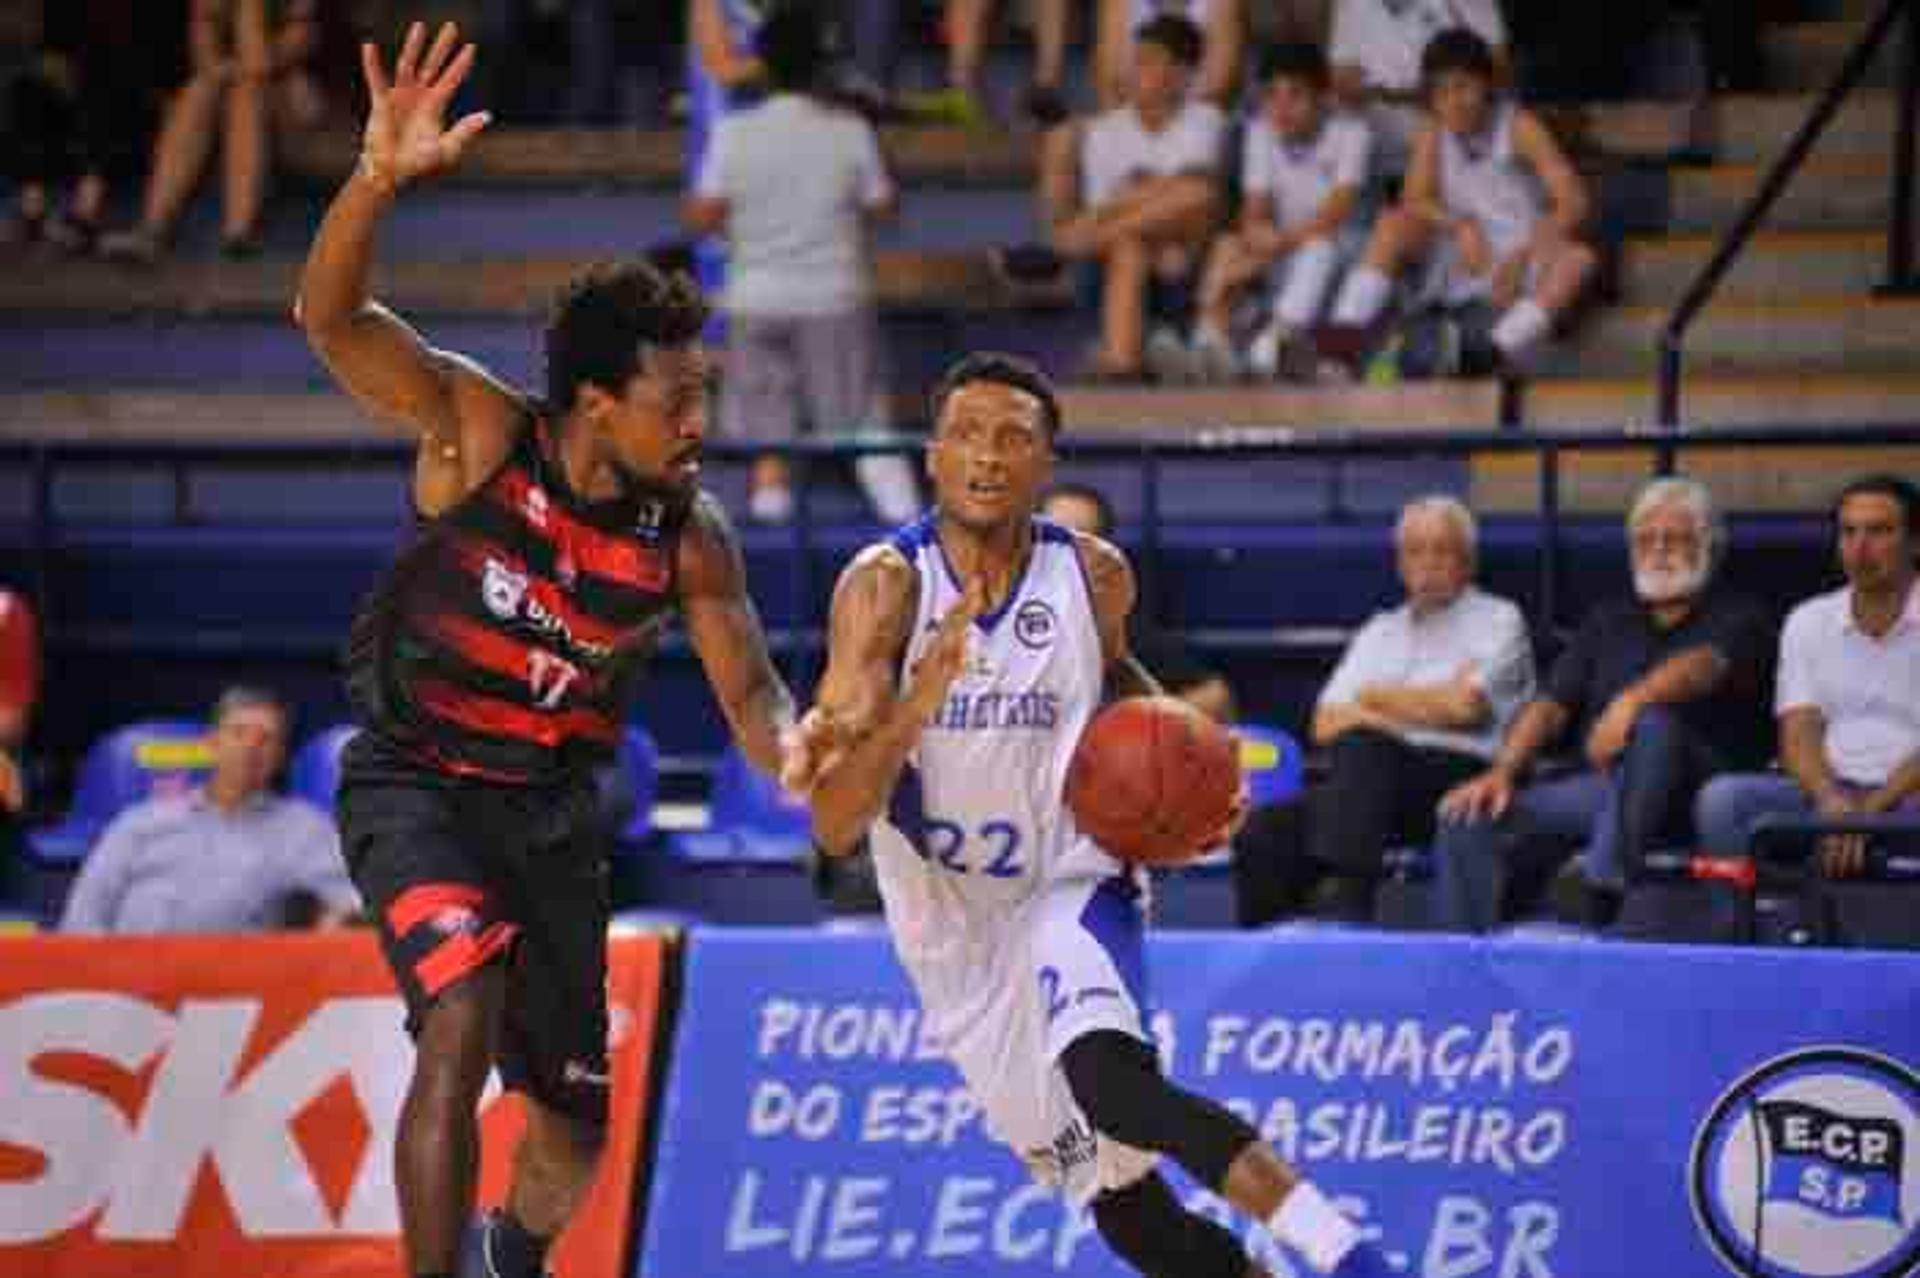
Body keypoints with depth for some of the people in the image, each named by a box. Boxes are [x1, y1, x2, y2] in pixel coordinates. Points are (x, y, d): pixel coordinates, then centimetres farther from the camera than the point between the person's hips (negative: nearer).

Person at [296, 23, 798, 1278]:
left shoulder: (691, 536, -10)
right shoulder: (482, 432, -19)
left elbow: (751, 691, -2)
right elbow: (332, 318, -30)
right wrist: (380, 178, -49)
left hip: (553, 807, 5)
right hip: (415, 783, -4)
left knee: (575, 1132, 13)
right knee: (464, 1020, -31)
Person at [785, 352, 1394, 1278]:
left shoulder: (1093, 574, -7)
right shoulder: (886, 584, -16)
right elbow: (835, 829, -22)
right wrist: (916, 704, -38)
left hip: (1071, 889, -1)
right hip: (953, 930, 1)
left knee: (1106, 1075, -34)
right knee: (1121, 1203, 5)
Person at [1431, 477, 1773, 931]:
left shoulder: (1736, 618, 8)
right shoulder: (1609, 621, 26)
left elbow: (1702, 666, -15)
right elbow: (1551, 704, 16)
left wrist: (1630, 702, -36)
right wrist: (1503, 771, -4)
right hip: (1595, 783, 5)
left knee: (1652, 724, -39)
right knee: (1468, 820, -16)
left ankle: (1603, 890, -45)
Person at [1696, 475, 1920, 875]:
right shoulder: (1808, 621, 17)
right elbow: (1798, 733, 7)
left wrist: (1870, 811, -19)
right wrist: (1831, 801, -15)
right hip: (1828, 789, 4)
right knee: (1723, 798, -23)